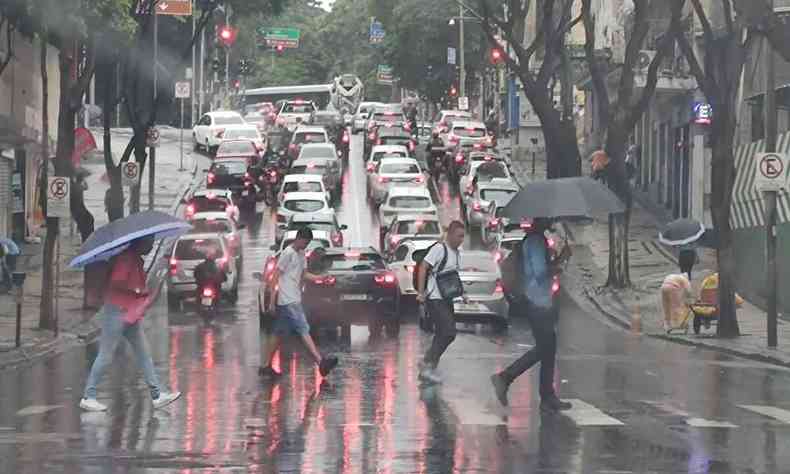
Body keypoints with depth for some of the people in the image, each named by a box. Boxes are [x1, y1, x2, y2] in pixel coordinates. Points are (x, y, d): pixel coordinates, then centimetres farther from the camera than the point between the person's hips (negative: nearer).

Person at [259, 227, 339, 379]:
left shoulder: (301, 255, 16)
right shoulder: (287, 253, -11)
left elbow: (303, 275, 22)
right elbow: (275, 276, -12)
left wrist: (321, 278, 4)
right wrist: (272, 301, -13)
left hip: (294, 300, 9)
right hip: (288, 301, -9)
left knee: (278, 334, 10)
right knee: (304, 331, -12)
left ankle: (266, 366, 13)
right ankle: (321, 362, -16)